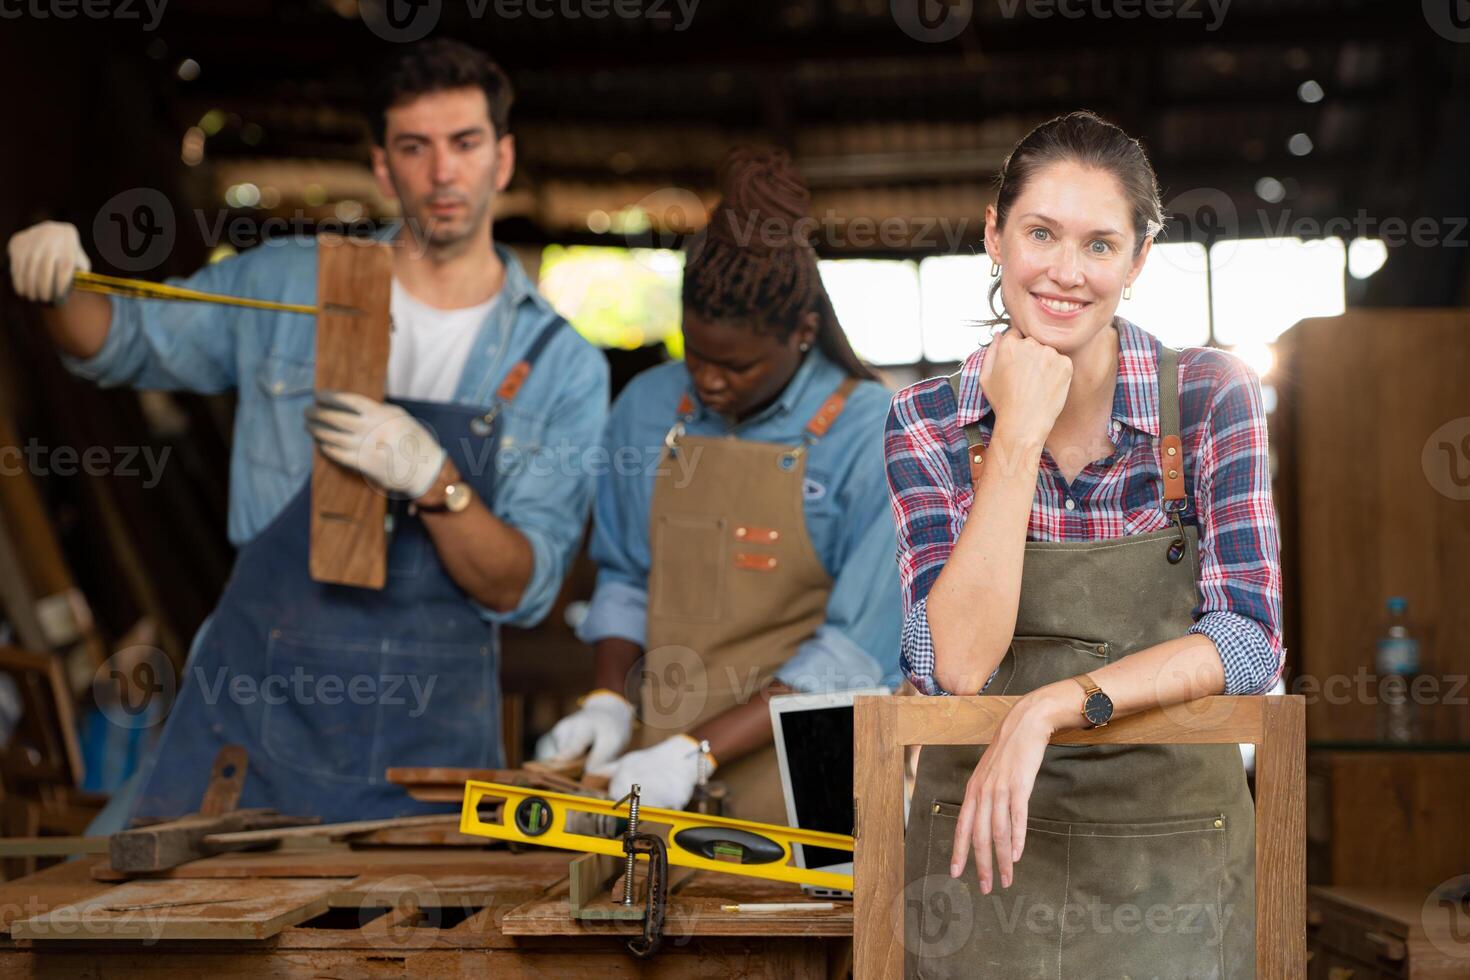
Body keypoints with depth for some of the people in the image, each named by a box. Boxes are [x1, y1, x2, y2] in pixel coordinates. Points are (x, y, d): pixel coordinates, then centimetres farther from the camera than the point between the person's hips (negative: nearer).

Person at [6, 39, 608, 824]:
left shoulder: (564, 367, -1)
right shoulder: (285, 285, 4)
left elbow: (521, 591, -6)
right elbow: (118, 347, 16)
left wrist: (434, 484, -24)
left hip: (424, 733, 0)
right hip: (253, 696, 1)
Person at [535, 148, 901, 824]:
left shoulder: (872, 436, -8)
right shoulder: (647, 408, 7)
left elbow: (857, 649, -10)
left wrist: (698, 752, -15)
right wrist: (610, 700, 1)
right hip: (660, 773, 4)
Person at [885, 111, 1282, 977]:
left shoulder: (1210, 397, -8)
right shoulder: (927, 422, -6)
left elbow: (1249, 640, -14)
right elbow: (955, 666, -17)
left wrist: (1050, 706, -24)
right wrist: (1017, 435, -20)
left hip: (1173, 856, 0)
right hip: (980, 845, 1)